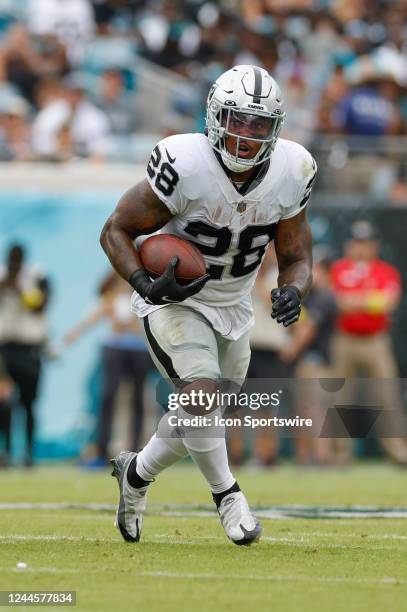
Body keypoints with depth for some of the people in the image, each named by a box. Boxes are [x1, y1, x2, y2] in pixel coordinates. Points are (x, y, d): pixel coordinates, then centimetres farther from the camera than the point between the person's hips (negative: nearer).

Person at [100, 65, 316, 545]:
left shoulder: (290, 173, -13)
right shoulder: (184, 165, -27)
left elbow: (296, 258, -1)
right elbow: (115, 231, -17)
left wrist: (293, 292, -24)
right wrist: (147, 286, -34)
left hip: (233, 308, 5)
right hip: (174, 302, -5)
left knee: (199, 421, 14)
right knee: (201, 391, -28)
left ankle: (136, 472, 43)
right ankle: (226, 493, -5)